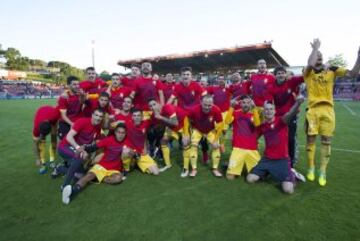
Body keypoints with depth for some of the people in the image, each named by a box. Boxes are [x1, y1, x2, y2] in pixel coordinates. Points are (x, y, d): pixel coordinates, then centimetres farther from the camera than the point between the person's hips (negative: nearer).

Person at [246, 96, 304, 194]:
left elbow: (289, 115, -35)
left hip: (282, 160, -4)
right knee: (250, 179, -4)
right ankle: (267, 172, 24)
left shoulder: (281, 121, -10)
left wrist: (298, 103, -54)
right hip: (267, 159, 4)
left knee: (288, 189, -18)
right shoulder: (262, 125, 3)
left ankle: (291, 175, 17)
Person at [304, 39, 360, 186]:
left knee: (326, 141, 4)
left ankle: (322, 171, 16)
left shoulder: (332, 70, 10)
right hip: (312, 109, -2)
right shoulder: (308, 72, 3)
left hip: (328, 109, 2)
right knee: (310, 139, 4)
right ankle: (311, 168, 21)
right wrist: (315, 48, -8)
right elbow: (310, 64, -21)